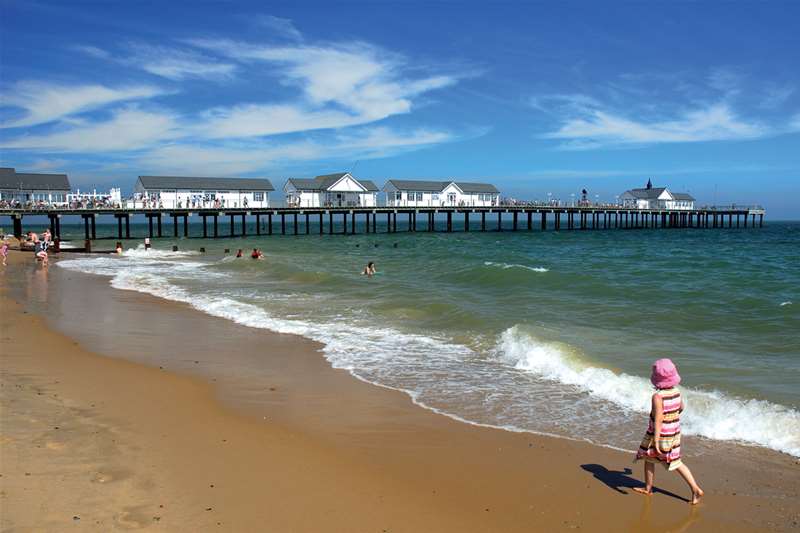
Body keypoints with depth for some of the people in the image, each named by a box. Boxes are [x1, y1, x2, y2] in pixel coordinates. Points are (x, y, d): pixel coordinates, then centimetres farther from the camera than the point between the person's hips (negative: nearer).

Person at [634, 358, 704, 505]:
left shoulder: (657, 396, -25)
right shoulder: (676, 391, -3)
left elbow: (658, 419, -28)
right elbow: (681, 408, 15)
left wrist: (656, 441, -27)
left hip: (660, 434, -6)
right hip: (675, 432, 6)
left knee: (648, 457, 16)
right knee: (676, 462, 15)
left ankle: (648, 487, 29)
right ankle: (695, 489, 8)